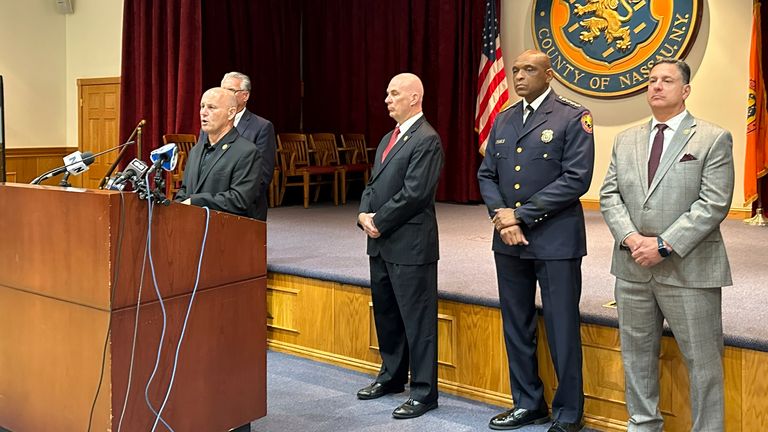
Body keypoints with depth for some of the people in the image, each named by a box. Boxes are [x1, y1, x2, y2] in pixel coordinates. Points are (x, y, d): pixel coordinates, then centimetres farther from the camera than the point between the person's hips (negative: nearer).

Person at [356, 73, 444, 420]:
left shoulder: (426, 140, -13)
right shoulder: (389, 138, 17)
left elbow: (414, 193, -20)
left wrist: (379, 222, -12)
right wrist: (364, 215, -1)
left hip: (410, 244, -9)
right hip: (381, 243, 9)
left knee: (417, 319, -1)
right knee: (385, 313, 18)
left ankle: (424, 392, 9)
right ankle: (392, 375, 35)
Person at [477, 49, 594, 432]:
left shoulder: (573, 118, -5)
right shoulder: (503, 120, 13)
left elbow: (577, 178, -14)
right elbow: (486, 175, 12)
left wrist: (521, 215, -15)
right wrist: (501, 215, -8)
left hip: (555, 240, -6)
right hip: (508, 240, 6)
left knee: (562, 329, 2)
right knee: (516, 326, 13)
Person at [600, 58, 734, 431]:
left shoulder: (713, 139, -3)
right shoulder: (626, 140, 12)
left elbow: (714, 204, -12)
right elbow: (609, 195, 7)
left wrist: (664, 245, -18)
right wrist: (631, 239, -11)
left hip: (689, 270, -5)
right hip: (633, 268, 5)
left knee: (702, 361, 3)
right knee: (637, 353, 15)